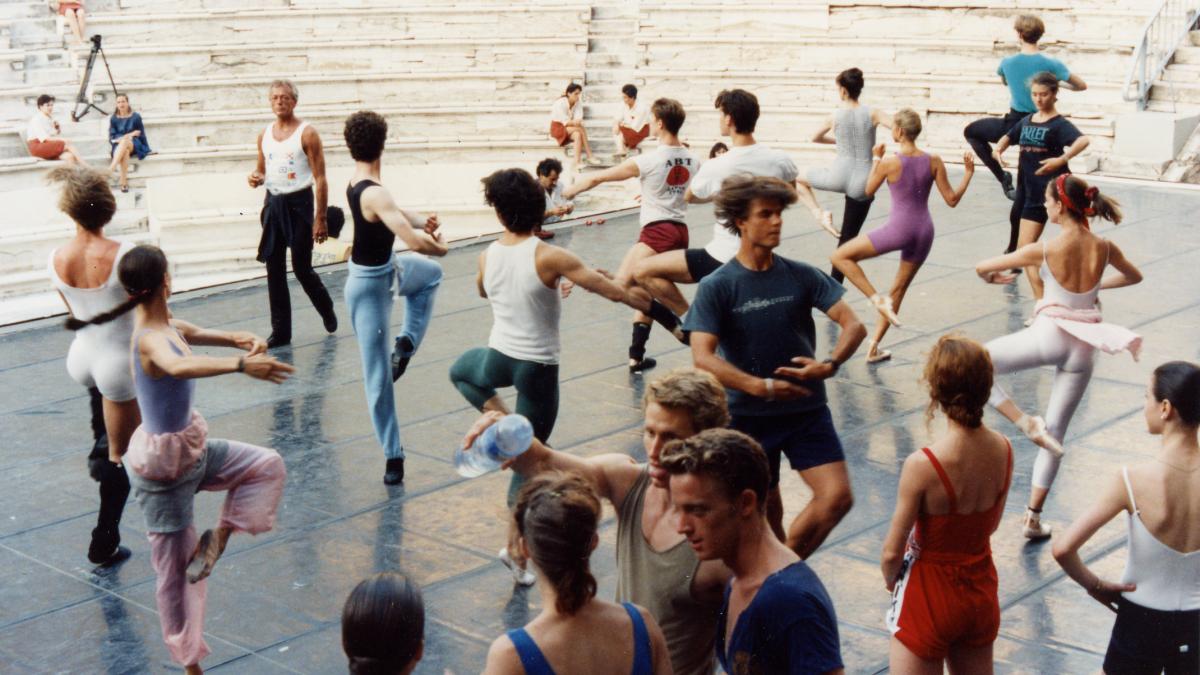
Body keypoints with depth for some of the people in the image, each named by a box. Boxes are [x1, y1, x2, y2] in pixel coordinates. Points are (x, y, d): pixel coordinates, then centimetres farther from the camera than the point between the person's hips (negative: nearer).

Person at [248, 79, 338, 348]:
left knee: (302, 268, -1)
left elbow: (320, 178, -11)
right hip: (273, 203, 5)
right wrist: (256, 178, -6)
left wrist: (321, 218, -17)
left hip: (299, 203, -5)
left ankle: (326, 309, 28)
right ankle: (280, 331, 10)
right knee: (274, 268, 4)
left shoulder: (307, 134, -9)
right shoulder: (265, 134, 8)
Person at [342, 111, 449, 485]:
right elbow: (414, 240, -37)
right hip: (370, 285, -9)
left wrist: (423, 222, -13)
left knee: (431, 273, 34)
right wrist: (439, 246, -15)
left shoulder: (358, 183, -3)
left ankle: (406, 343, 27)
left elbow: (396, 213, 8)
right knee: (379, 375, 0)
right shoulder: (374, 193, -30)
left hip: (385, 270, 9)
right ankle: (392, 456, 8)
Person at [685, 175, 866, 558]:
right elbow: (702, 358, -18)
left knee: (837, 497, -12)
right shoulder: (716, 287, -8)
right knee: (766, 513, 10)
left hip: (807, 411, 2)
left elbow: (854, 326, -4)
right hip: (748, 417, -2)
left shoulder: (802, 277, 0)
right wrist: (764, 387, -26)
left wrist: (829, 365, -23)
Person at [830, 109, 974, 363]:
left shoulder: (889, 163, -12)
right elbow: (952, 200, 2)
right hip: (924, 232, 5)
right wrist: (968, 173, 10)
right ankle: (873, 347, 21)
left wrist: (876, 159, 14)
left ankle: (878, 299, -6)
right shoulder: (934, 161, -2)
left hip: (898, 229, -5)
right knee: (899, 290, 18)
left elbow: (869, 191, 6)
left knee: (840, 256, 7)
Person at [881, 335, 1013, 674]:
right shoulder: (1003, 451, -10)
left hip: (930, 596, -6)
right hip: (981, 590, 6)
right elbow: (990, 526, 6)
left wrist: (891, 581, 3)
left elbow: (892, 552, -18)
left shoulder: (923, 465, -28)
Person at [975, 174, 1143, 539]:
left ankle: (1025, 423, -11)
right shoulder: (1105, 248, 1)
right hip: (1083, 349, 5)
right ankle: (1033, 517, 19)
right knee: (1056, 432, 14)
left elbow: (982, 267, -2)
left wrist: (992, 277, 21)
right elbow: (1134, 276, 23)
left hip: (1049, 334, -5)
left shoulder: (1046, 249, -12)